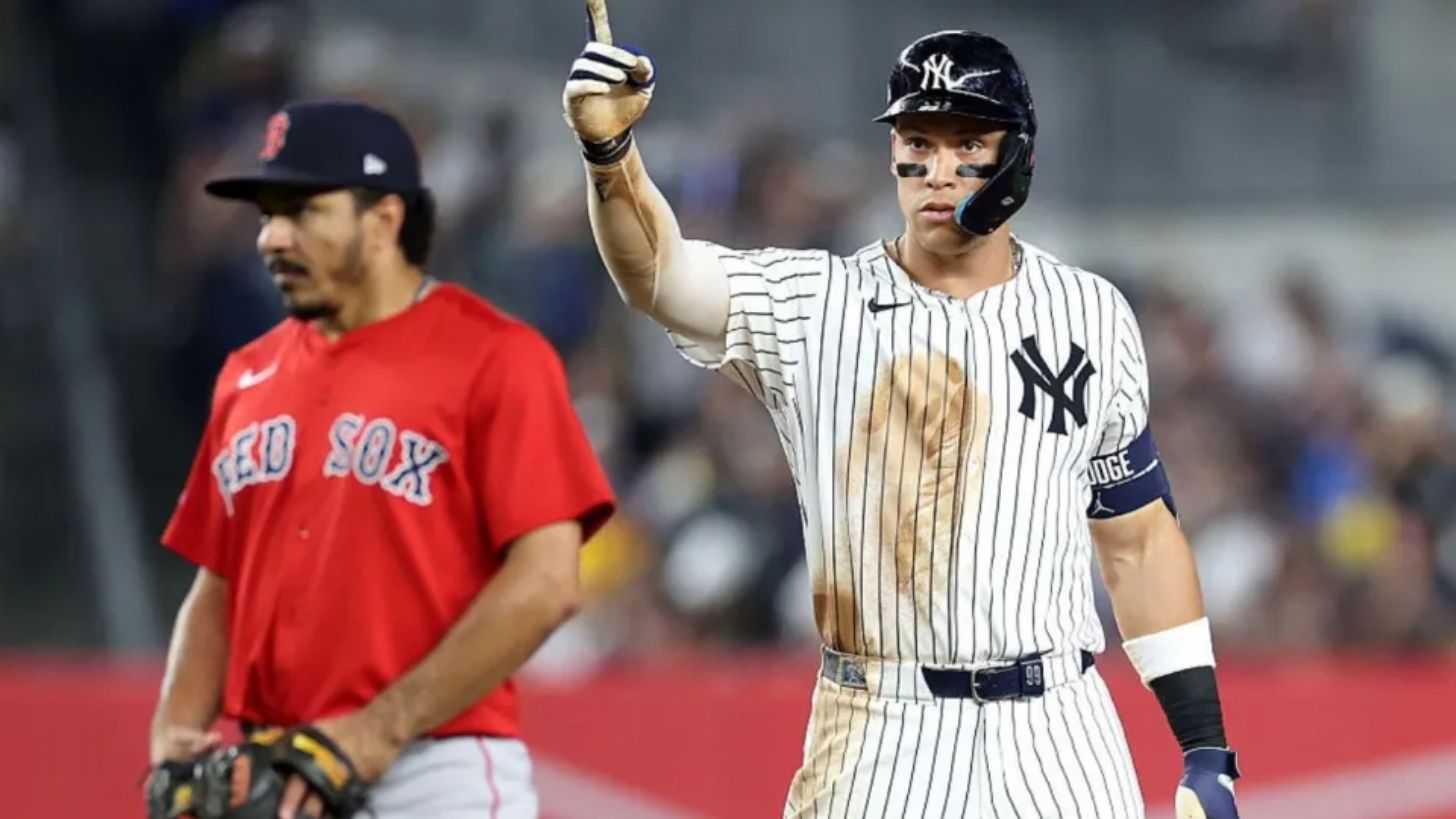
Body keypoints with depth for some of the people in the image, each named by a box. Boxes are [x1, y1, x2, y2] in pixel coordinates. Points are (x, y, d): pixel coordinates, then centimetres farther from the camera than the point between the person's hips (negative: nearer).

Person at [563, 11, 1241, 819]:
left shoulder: (1090, 318, 7)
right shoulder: (811, 305, 1)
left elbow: (1138, 538, 12)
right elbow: (656, 274, -16)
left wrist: (1207, 749, 7)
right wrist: (608, 148, -37)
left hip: (1052, 734, 1)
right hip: (875, 742, -1)